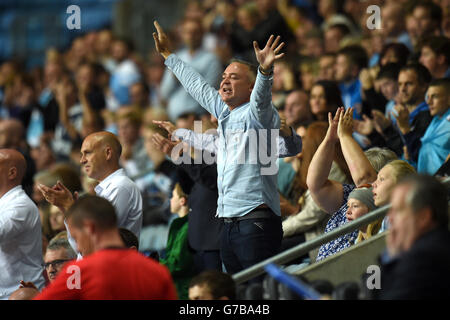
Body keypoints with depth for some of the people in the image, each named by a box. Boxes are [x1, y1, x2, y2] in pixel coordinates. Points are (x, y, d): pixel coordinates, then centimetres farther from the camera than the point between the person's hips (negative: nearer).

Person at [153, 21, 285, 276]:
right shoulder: (224, 112, 19)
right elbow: (197, 86, 33)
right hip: (230, 224, 8)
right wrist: (168, 55, 43)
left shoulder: (256, 114, -4)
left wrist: (265, 70, -47)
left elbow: (260, 98, -27)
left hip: (256, 224, -8)